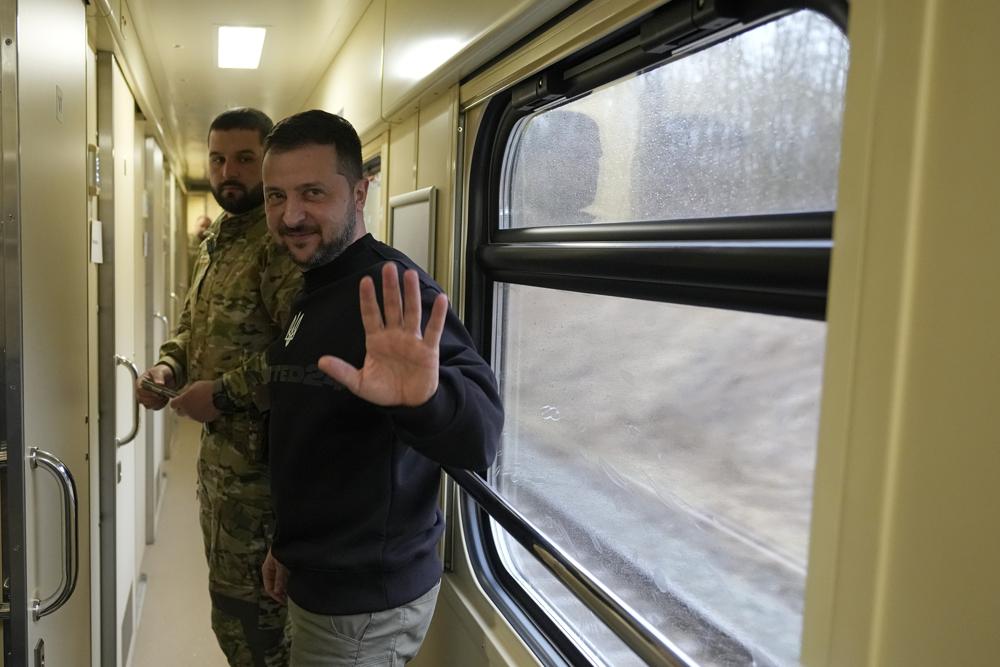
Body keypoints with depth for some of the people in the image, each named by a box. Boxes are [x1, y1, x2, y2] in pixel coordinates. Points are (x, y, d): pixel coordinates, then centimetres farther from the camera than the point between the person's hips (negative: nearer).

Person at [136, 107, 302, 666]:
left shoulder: (281, 241, -18)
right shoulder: (217, 240, 13)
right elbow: (194, 325, 24)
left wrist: (225, 393, -22)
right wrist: (168, 367, 4)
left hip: (257, 452, -9)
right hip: (218, 442, 10)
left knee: (244, 606, 1)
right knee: (229, 585, 22)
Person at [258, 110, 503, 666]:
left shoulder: (386, 293, -23)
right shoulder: (312, 290, 6)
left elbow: (480, 436, -36)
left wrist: (424, 398, -56)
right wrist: (289, 547, 18)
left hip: (367, 602, -8)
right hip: (322, 580, 9)